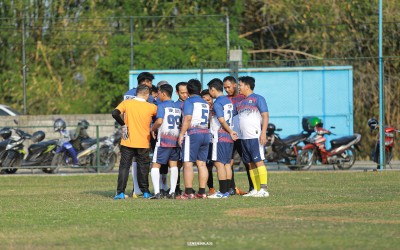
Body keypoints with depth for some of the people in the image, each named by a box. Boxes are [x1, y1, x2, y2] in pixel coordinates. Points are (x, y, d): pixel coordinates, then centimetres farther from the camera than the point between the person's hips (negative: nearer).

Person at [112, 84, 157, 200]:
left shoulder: (126, 103, -5)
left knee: (124, 166, 4)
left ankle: (120, 192, -3)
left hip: (128, 142, 0)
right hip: (143, 143, 0)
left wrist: (123, 124, -2)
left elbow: (115, 113, -15)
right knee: (143, 167, 12)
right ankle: (145, 192, 13)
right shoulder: (151, 107, -6)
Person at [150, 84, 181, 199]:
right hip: (176, 140, 6)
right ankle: (172, 192, 6)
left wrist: (152, 129, -4)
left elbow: (159, 121, -20)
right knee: (173, 164, 11)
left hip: (163, 139, -6)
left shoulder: (162, 106, -8)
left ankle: (157, 192, -11)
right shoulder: (178, 107, 11)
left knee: (156, 165, -1)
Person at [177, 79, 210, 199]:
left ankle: (188, 192, -11)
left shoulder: (189, 102, -4)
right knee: (202, 164, 7)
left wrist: (181, 134, -12)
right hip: (205, 133, 7)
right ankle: (202, 192, 5)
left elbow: (188, 119, -14)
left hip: (192, 134, -7)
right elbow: (206, 120, 16)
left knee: (188, 163, -6)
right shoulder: (205, 104, 17)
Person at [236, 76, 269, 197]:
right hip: (244, 137, 8)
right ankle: (256, 189, 10)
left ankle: (263, 189, -14)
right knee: (250, 164, 7)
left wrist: (263, 133, -17)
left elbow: (265, 116, -8)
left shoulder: (257, 99, -2)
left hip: (255, 137, -8)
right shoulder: (241, 102, 19)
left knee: (259, 161, -11)